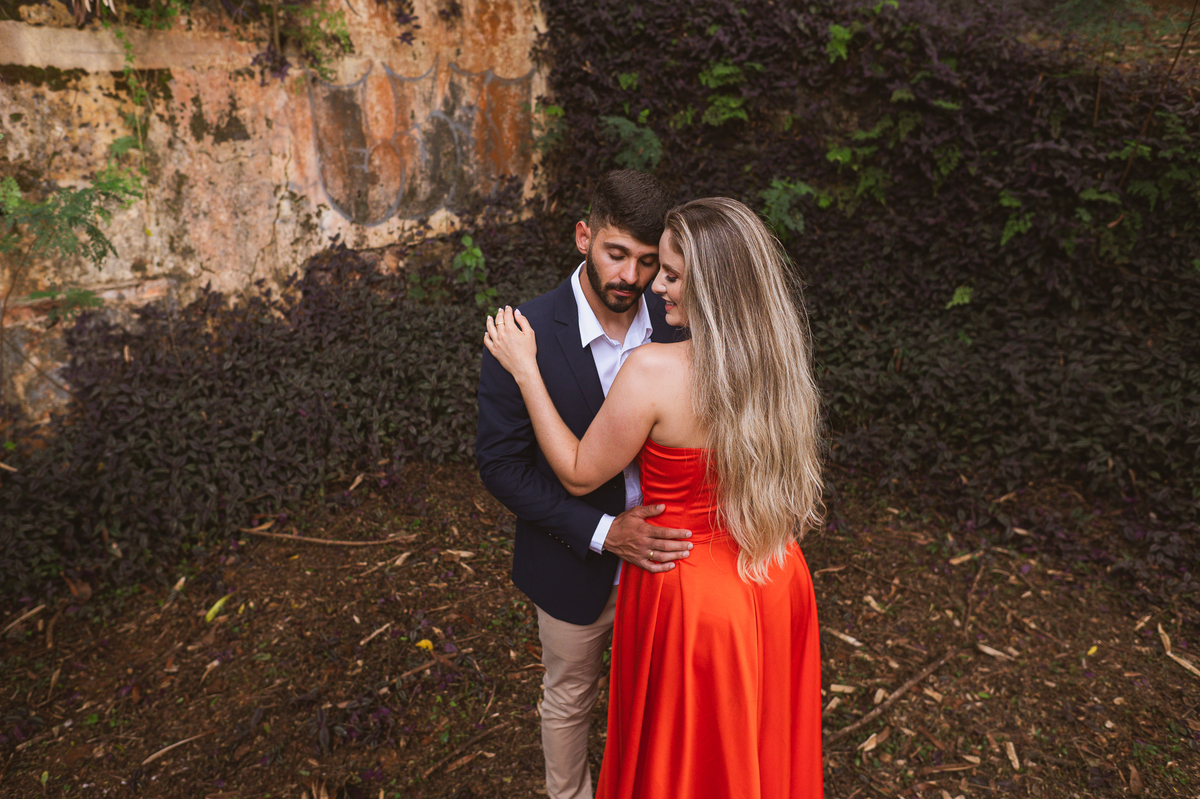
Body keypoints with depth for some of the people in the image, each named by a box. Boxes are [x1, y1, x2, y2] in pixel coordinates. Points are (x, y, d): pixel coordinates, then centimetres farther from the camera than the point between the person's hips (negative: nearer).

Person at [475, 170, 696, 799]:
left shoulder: (677, 324, -11)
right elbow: (500, 465, -18)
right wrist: (602, 531, -25)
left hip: (662, 552, 3)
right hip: (576, 569, -3)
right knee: (569, 699, 23)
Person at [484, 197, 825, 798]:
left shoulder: (653, 371, -30)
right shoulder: (779, 355, -11)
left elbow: (579, 475, -16)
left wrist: (523, 369, -11)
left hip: (688, 593, -5)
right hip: (777, 586, 6)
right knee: (759, 735, 32)